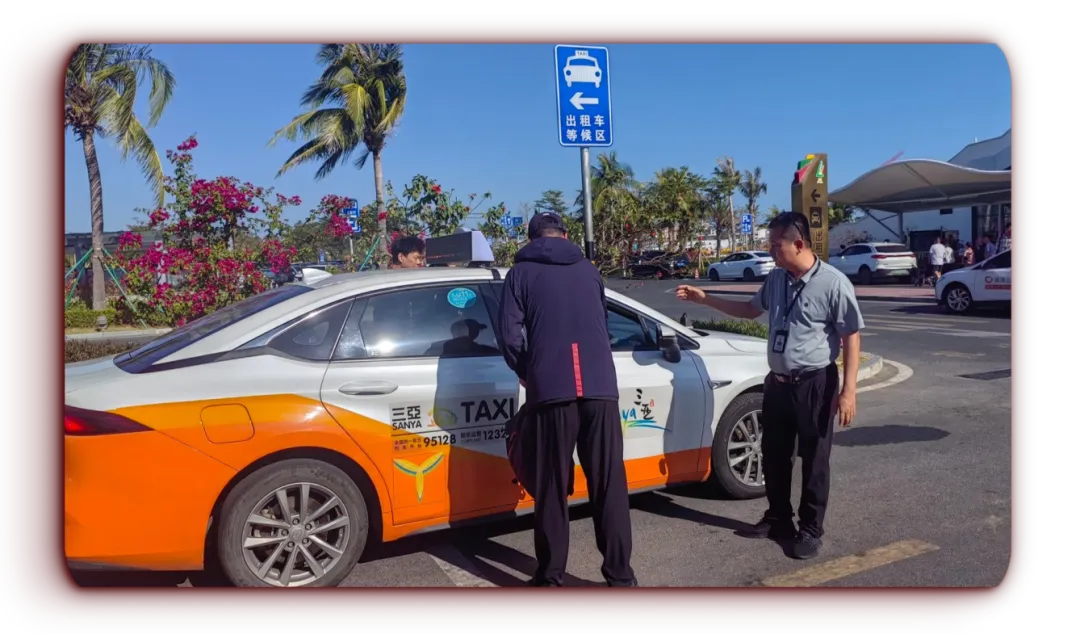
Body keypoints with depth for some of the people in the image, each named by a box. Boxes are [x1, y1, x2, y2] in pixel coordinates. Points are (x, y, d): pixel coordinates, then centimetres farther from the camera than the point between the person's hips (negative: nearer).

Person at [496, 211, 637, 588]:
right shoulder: (588, 270, 20)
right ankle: (619, 575, 9)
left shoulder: (521, 273, 9)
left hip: (551, 389, -2)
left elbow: (510, 334, -1)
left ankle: (550, 576, 13)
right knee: (609, 483, 6)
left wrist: (527, 374, 16)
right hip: (600, 386, 2)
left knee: (552, 487, 6)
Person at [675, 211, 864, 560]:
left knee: (814, 460, 6)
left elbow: (851, 337, -13)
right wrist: (705, 299, 16)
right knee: (773, 455, 15)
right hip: (778, 382, 7)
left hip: (815, 384, -7)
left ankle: (811, 529, 20)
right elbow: (750, 310, 23)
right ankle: (778, 520, 31)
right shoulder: (775, 279, 6)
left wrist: (848, 390, -17)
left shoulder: (833, 283, -14)